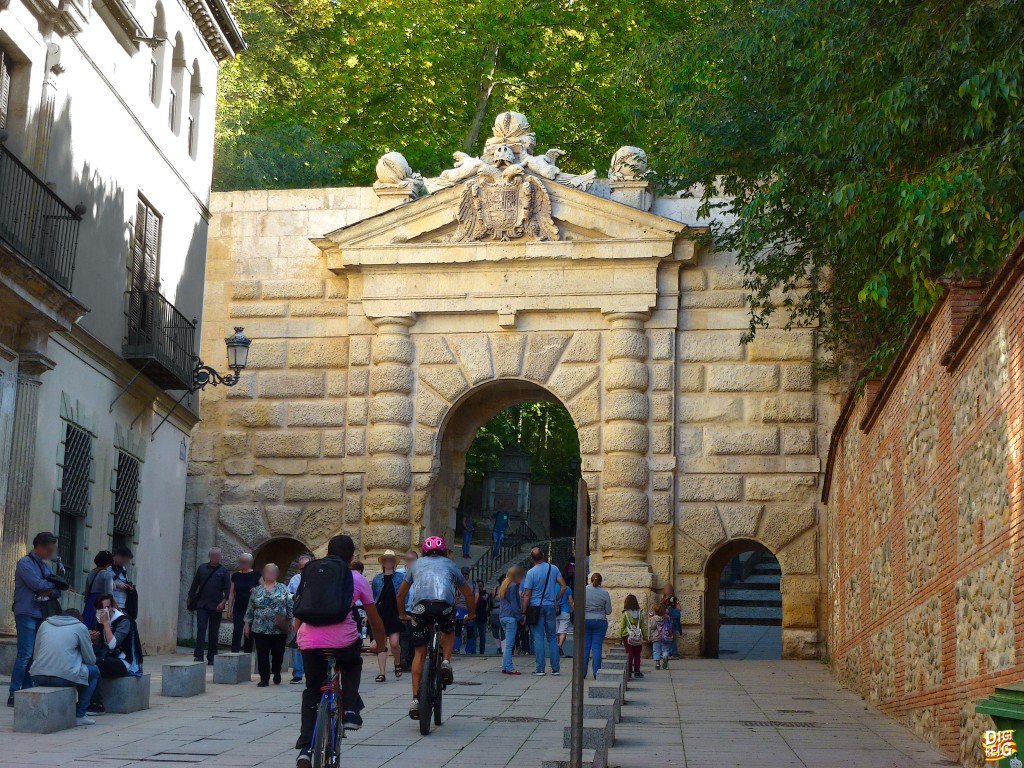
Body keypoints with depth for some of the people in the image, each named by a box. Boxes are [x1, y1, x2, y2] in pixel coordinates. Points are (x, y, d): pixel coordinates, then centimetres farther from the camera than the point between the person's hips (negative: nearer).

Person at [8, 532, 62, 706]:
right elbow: (37, 584, -17)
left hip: (42, 614, 8)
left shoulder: (45, 566, 18)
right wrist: (53, 585, -1)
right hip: (27, 613, -8)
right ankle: (13, 694, -11)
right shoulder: (25, 563, -5)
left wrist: (50, 592, -9)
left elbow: (58, 590, 12)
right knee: (25, 654, -13)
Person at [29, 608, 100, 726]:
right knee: (94, 671, 23)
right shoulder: (80, 627, 11)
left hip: (38, 677, 5)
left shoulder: (45, 624, 21)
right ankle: (79, 715, 16)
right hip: (64, 676, -5)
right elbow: (91, 660, 13)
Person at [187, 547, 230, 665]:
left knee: (213, 632, 6)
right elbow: (195, 584, 12)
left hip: (216, 607, 0)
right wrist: (191, 598, 8)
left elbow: (228, 589, -1)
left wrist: (223, 602, -13)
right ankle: (199, 656, -10)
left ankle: (211, 657, 12)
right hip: (202, 605, 0)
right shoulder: (202, 568, 8)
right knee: (201, 629, -8)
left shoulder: (223, 571, 4)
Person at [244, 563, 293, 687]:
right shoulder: (257, 591, 8)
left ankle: (276, 673, 28)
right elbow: (250, 609, 10)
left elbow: (290, 606, 3)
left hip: (279, 629, -1)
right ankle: (264, 679, 6)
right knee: (262, 655, -1)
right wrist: (247, 624, 7)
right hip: (260, 629, 1)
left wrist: (290, 621, -2)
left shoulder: (283, 589, 4)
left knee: (278, 653, 3)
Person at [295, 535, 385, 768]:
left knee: (311, 692, 19)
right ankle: (349, 712, 15)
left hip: (309, 641, 1)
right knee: (352, 665, 34)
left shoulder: (310, 573, 16)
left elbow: (298, 613, 21)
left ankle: (305, 747, 4)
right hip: (343, 640, -1)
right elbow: (374, 618, 19)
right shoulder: (356, 579, 10)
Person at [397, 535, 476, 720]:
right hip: (445, 606, 0)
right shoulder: (450, 565, 29)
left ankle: (416, 700, 6)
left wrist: (402, 614, 53)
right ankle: (446, 662, 8)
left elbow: (400, 595, 37)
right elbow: (469, 595, 36)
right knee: (449, 633, 33)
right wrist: (471, 614, 53)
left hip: (421, 606, 1)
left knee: (420, 653, 12)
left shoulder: (417, 564, 31)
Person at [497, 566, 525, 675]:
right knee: (510, 643, -8)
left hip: (503, 616, 9)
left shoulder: (503, 586, 18)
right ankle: (508, 668, -9)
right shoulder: (513, 586, -10)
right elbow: (514, 605, -13)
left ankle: (505, 667, 11)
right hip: (511, 617, -9)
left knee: (508, 643, 12)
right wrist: (520, 618, -8)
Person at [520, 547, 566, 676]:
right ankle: (555, 668, 8)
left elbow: (527, 595, -9)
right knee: (552, 637, 10)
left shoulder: (531, 572, -10)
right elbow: (563, 586, 1)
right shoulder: (553, 569, 1)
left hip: (536, 607, -3)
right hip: (551, 607, 3)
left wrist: (524, 612, -3)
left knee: (538, 638, 0)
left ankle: (540, 669, -2)